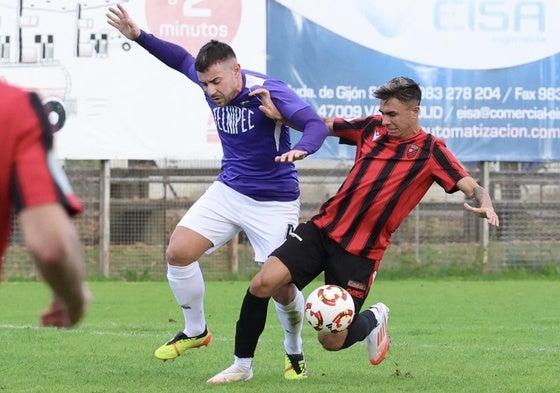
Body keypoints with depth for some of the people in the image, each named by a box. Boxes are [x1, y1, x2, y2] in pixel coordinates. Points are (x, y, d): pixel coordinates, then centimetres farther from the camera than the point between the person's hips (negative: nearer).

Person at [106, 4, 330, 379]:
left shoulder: (269, 91, -25)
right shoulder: (210, 81, -7)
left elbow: (316, 125, -36)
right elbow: (181, 58, 15)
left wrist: (300, 149, -58)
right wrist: (138, 36, 4)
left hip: (274, 203, -6)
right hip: (229, 190, 6)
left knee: (282, 288, -8)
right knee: (178, 252, -8)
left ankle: (295, 353, 21)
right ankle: (195, 331, 15)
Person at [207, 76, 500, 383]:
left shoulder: (430, 151, -4)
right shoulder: (372, 128, 7)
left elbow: (471, 187, -12)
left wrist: (484, 204, -36)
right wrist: (280, 114, 2)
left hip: (360, 251, -4)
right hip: (322, 229, 4)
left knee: (332, 341, -5)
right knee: (263, 283, -15)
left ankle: (374, 320, 30)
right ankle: (242, 365, 3)